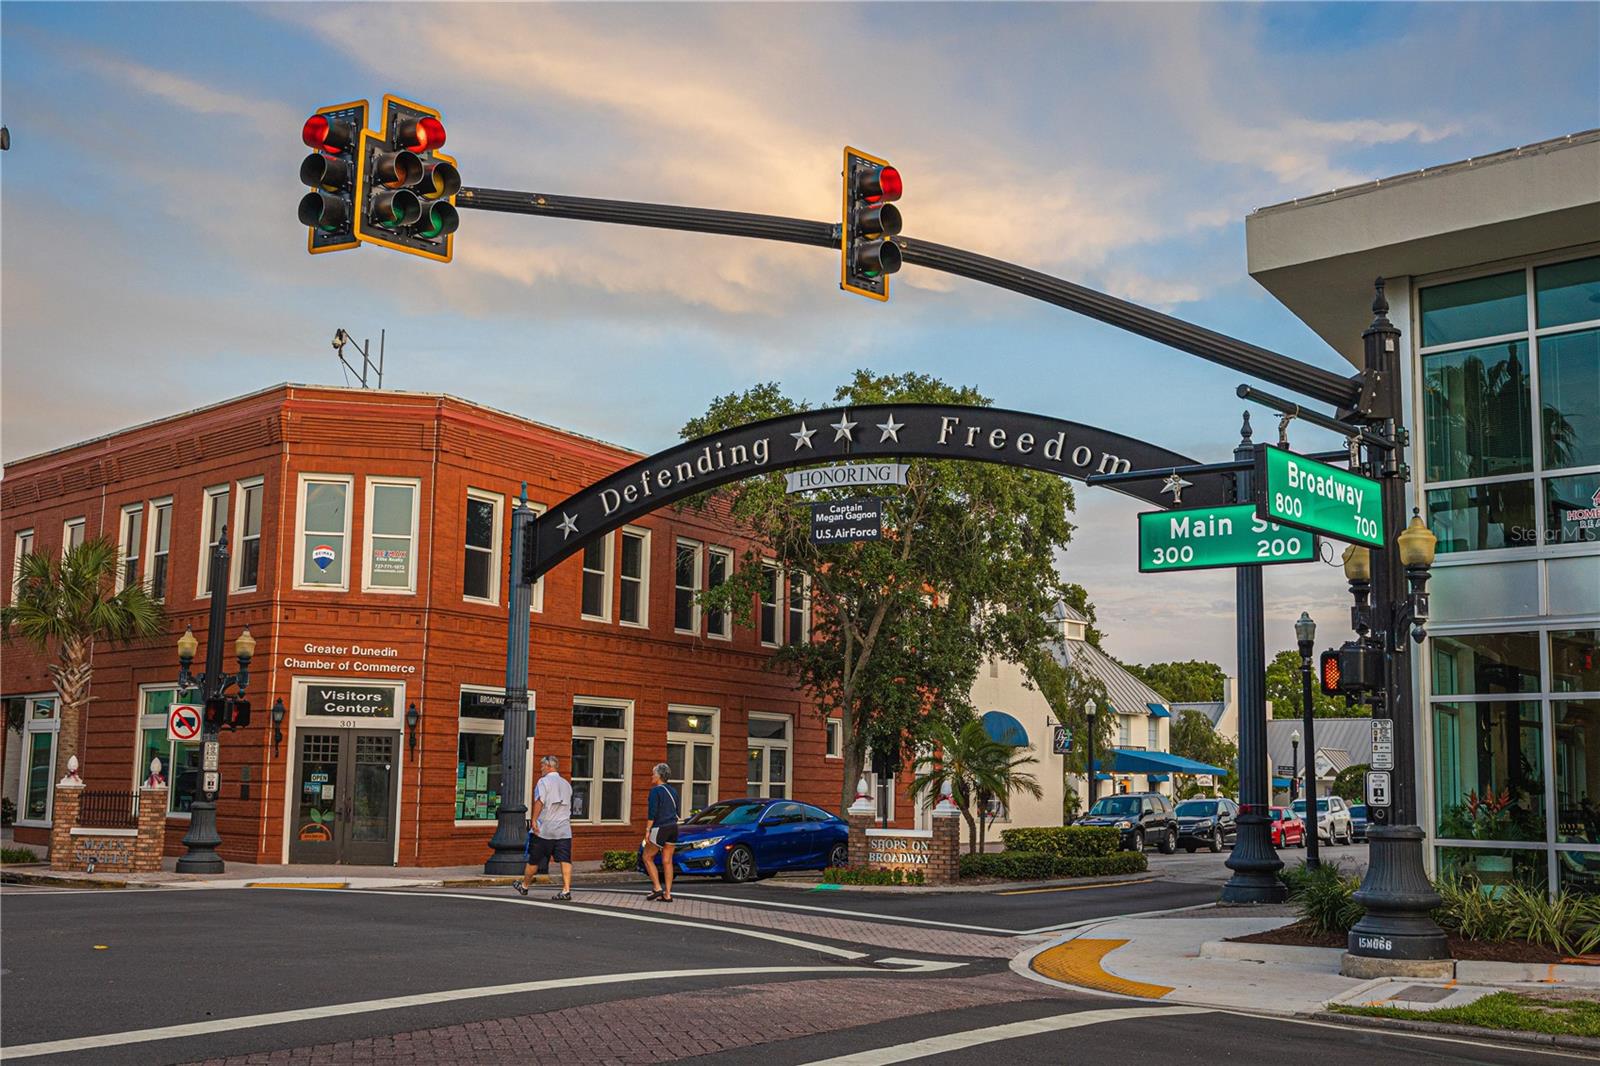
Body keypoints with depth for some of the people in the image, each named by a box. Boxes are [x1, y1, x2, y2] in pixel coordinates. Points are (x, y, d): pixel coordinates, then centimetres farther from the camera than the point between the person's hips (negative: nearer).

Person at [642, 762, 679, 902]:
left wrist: (648, 830, -13)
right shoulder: (672, 791, 14)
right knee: (667, 861, 8)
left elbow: (653, 812, -15)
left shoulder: (655, 791, -9)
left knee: (648, 858, 7)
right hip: (673, 828, 7)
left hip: (660, 828, -7)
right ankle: (668, 894, 5)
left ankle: (657, 889, 0)